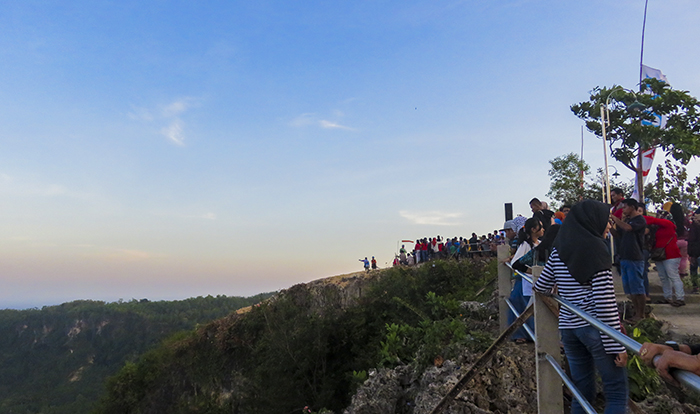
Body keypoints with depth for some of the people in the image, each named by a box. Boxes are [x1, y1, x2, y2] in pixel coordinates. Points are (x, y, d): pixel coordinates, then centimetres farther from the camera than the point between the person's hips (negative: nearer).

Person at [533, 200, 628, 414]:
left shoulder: (559, 250, 7)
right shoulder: (595, 248, -11)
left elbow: (540, 288, 11)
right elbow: (605, 302, -16)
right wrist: (617, 345, -14)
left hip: (568, 327, 6)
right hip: (593, 327, -6)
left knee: (582, 389, 16)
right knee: (617, 391, 4)